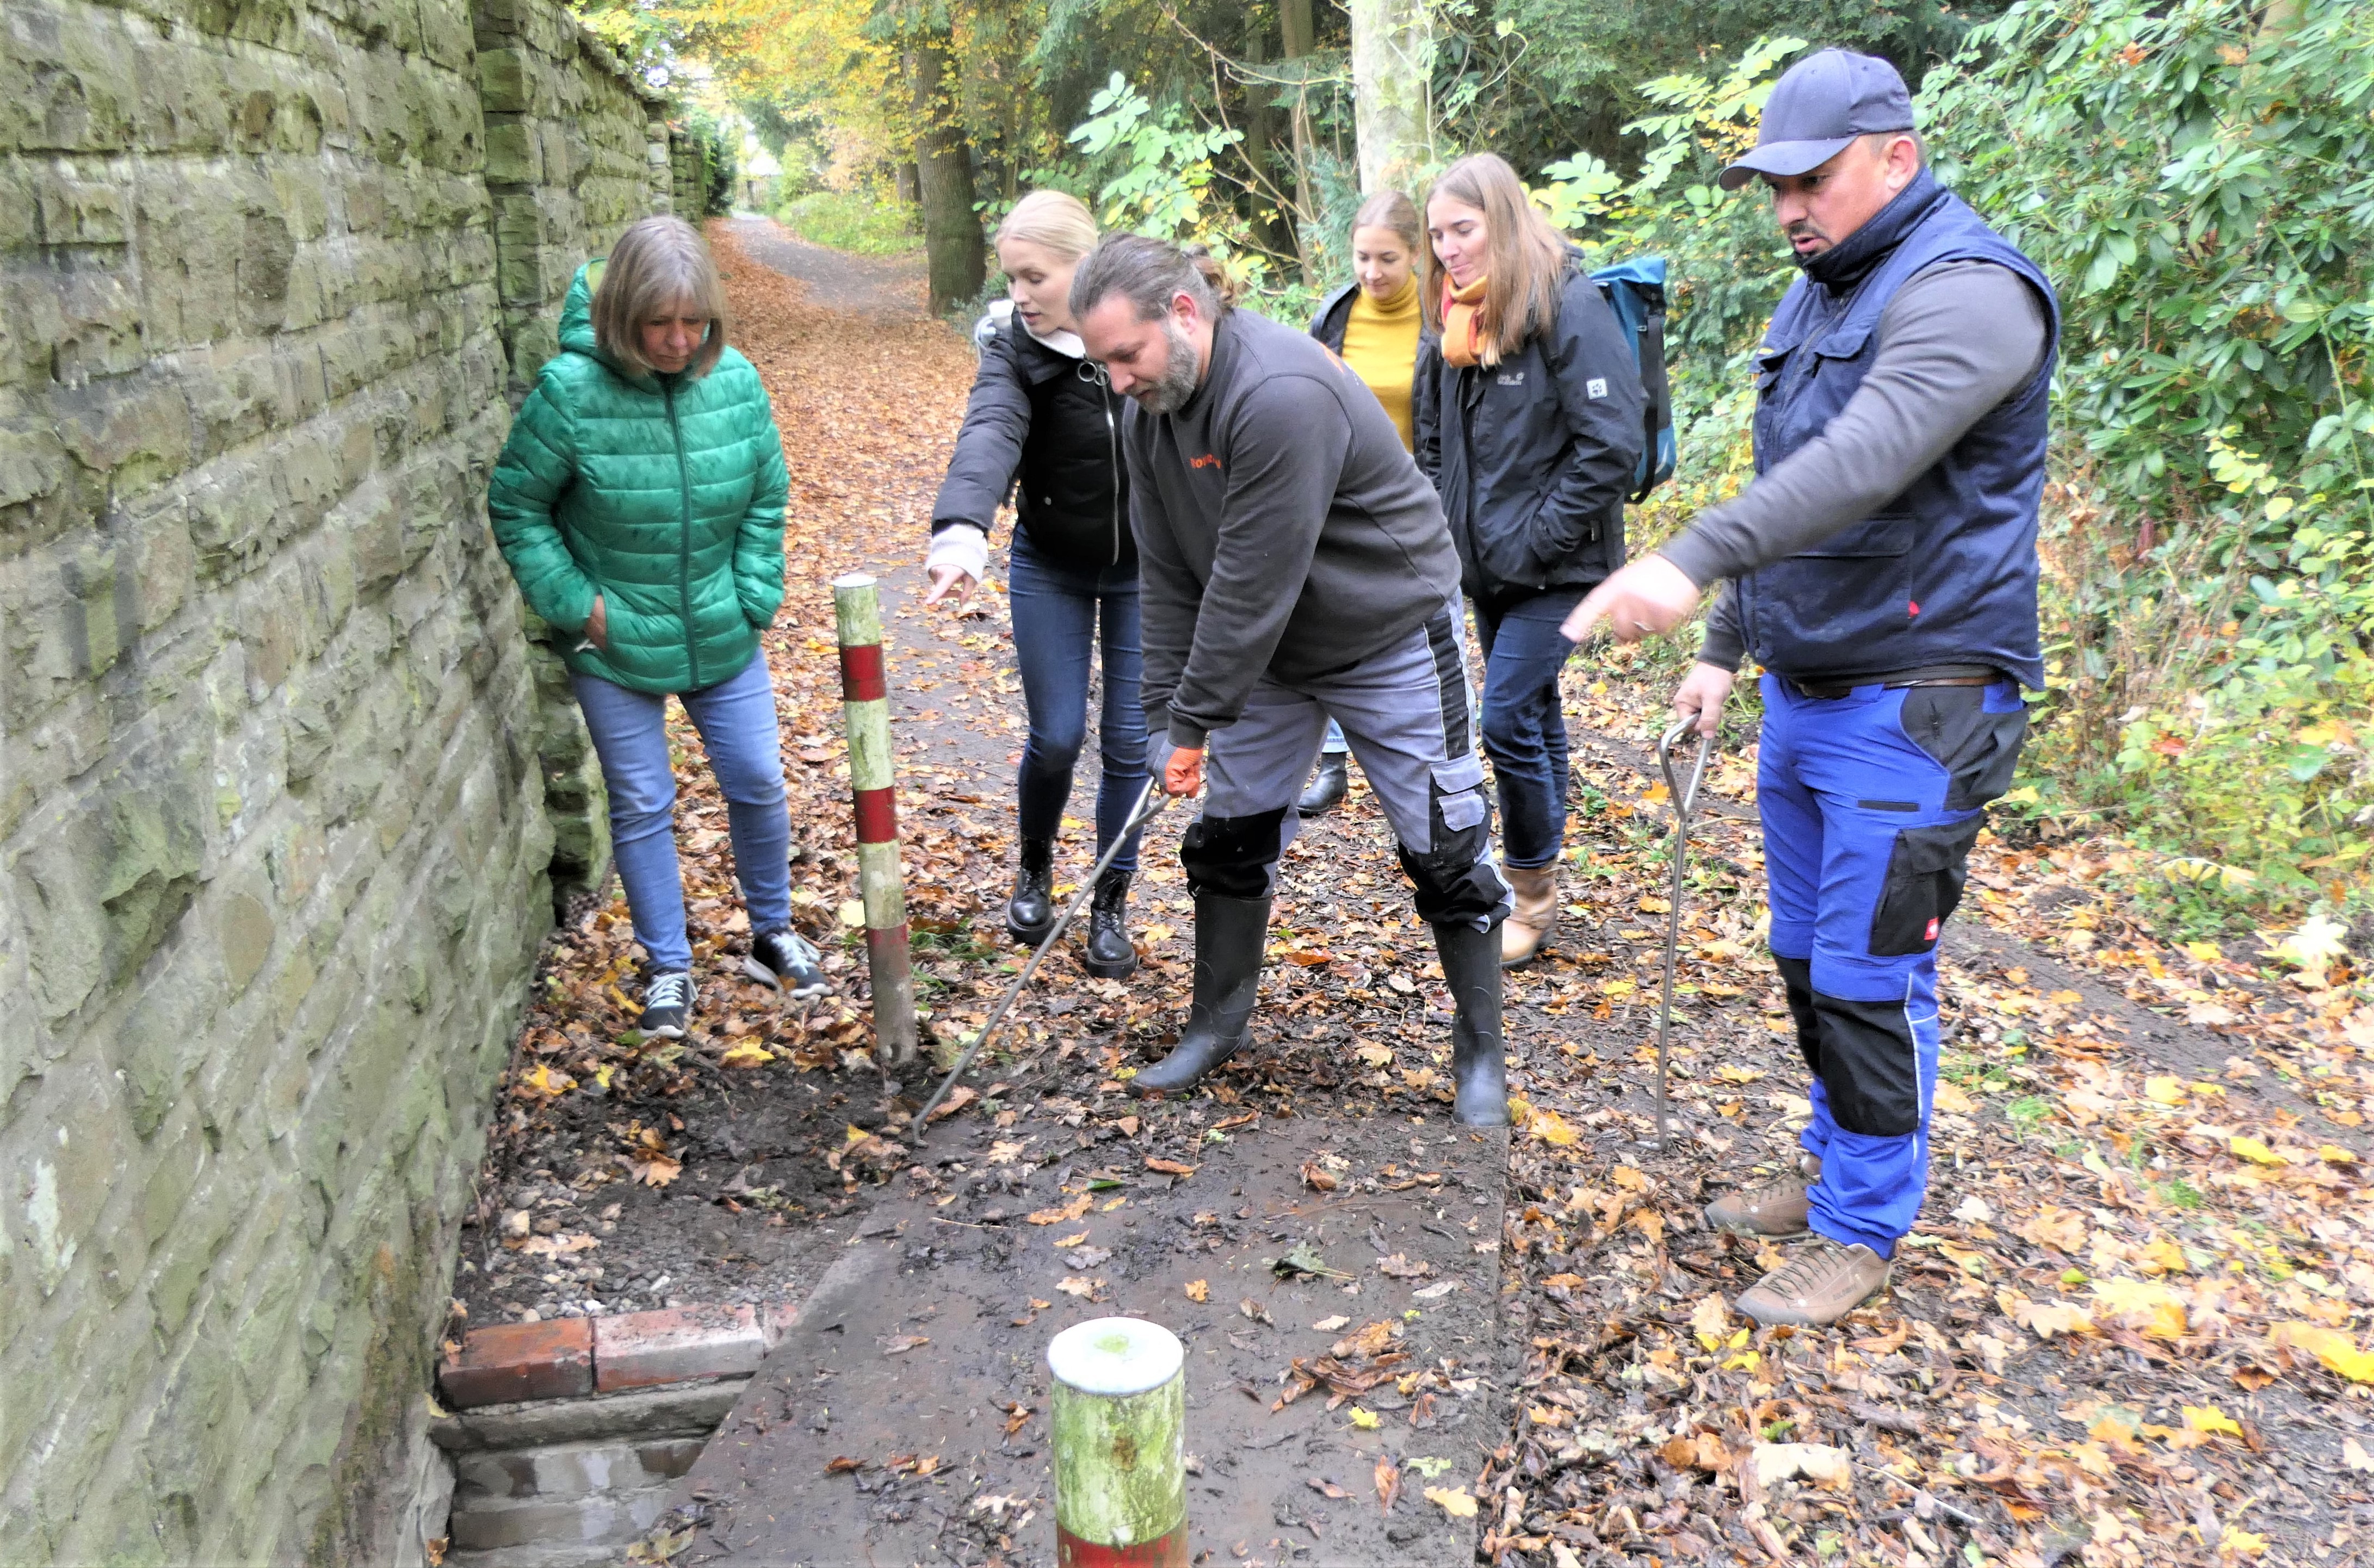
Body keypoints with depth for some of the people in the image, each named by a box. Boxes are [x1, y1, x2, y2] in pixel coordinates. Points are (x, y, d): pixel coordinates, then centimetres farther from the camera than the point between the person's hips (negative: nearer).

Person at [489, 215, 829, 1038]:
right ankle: (668, 968, 23)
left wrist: (752, 597, -2)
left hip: (722, 638, 3)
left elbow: (766, 498, 4)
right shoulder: (570, 390, -18)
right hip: (615, 647, -3)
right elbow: (516, 508, -7)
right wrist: (578, 605, -11)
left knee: (758, 783, 10)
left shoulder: (735, 381, -7)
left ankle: (772, 933, 32)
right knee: (641, 806, 7)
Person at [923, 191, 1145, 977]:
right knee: (1056, 736, 2)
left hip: (1145, 569, 0)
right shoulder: (1013, 349, -16)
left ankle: (1111, 906, 21)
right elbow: (989, 435, -35)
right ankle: (1035, 869, 33)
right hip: (1051, 571, 0)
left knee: (1128, 739, 3)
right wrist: (962, 531, -54)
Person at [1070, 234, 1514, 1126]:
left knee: (1444, 852, 0)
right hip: (1267, 650, 8)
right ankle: (1217, 1025, 28)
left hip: (1390, 639, -7)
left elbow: (1255, 582, -31)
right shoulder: (1149, 413, -6)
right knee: (1228, 839, 10)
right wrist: (1164, 716, -8)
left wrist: (1195, 719, -25)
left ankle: (1481, 1054, 17)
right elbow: (1169, 576, -3)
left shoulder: (1282, 394, -33)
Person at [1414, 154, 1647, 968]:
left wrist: (1536, 540, -18)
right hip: (1486, 565, 8)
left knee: (1508, 719, -11)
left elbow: (1612, 446, -19)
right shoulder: (1454, 320, 8)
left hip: (1554, 567, -7)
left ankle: (1534, 896, 6)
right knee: (1534, 715, 15)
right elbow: (1433, 437, 21)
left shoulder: (1569, 307, -15)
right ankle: (1540, 889, 26)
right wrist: (1447, 528, 9)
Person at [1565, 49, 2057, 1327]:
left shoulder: (1967, 292, -16)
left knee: (1869, 979, -1)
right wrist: (1725, 646, 18)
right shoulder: (1820, 295, 14)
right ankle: (1836, 1168, 35)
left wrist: (1693, 560, -44)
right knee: (1807, 959, 17)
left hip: (1911, 709, -9)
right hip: (1801, 693, 9)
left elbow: (1863, 461, -33)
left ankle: (1863, 1229, 16)